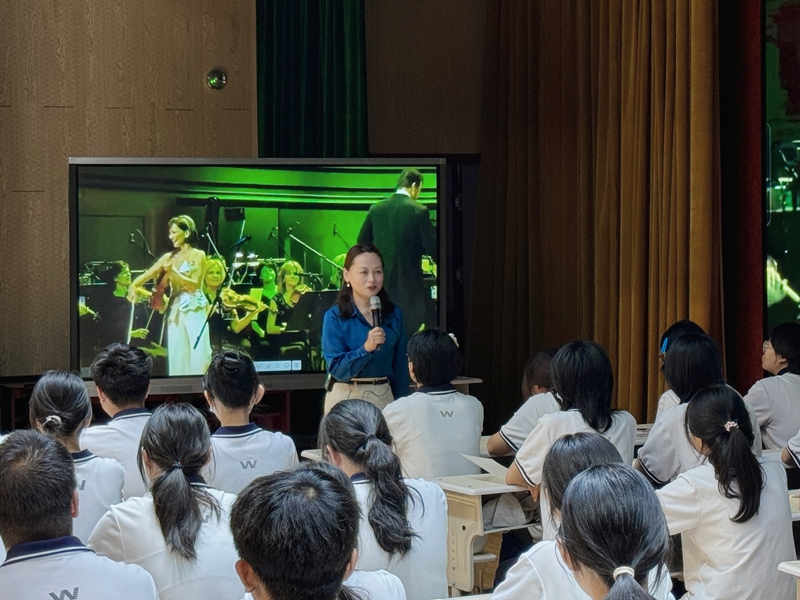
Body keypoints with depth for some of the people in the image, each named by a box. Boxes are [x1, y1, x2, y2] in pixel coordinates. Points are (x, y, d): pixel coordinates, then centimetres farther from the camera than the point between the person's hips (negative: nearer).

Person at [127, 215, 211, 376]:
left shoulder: (198, 255, -1)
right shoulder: (169, 257, 11)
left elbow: (195, 284, -11)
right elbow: (147, 275, 3)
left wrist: (173, 272, -20)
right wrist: (133, 286, -16)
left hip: (194, 310, -4)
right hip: (175, 311, 4)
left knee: (198, 355, -9)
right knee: (177, 356, 2)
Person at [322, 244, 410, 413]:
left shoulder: (394, 314, 4)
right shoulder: (334, 317, -7)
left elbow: (400, 366, 8)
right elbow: (337, 369, -13)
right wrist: (366, 348, -26)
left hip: (384, 398, 3)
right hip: (346, 398, -3)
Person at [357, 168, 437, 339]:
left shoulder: (376, 210, 3)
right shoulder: (419, 211, -13)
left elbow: (362, 242, 10)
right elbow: (433, 248, -14)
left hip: (381, 284, 5)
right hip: (408, 286, -5)